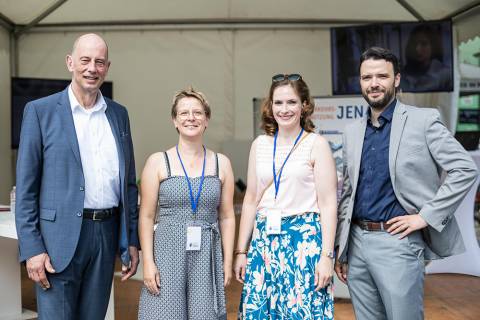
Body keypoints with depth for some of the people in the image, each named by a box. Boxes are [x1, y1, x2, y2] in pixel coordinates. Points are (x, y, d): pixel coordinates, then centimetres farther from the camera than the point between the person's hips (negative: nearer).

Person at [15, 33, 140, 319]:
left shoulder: (119, 113, 10)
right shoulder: (40, 111, -2)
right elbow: (26, 186, -4)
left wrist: (132, 240, 9)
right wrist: (31, 249, -9)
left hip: (107, 234, 4)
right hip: (60, 238, -4)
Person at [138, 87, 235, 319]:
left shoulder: (221, 163, 6)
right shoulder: (157, 162, 1)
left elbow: (227, 217, 7)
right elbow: (146, 217, 0)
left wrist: (228, 261, 3)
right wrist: (148, 262, -6)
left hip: (207, 256, 2)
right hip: (168, 254, -1)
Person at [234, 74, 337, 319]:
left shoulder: (316, 144, -3)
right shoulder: (259, 144, 9)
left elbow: (328, 204, -6)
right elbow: (251, 200, 11)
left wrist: (326, 256, -12)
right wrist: (241, 251, 10)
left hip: (305, 239, -4)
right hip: (264, 240, 4)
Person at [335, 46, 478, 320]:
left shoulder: (423, 120, -4)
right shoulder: (353, 131, 11)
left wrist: (425, 216, -13)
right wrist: (340, 248, 12)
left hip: (397, 242, -5)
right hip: (357, 243, 5)